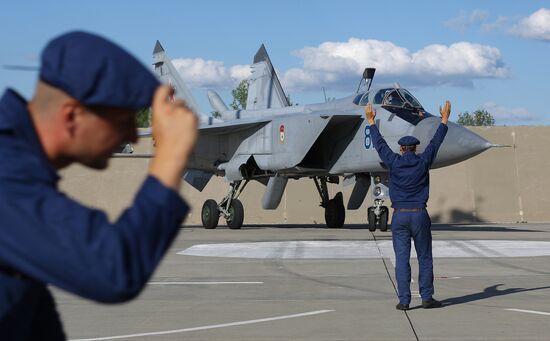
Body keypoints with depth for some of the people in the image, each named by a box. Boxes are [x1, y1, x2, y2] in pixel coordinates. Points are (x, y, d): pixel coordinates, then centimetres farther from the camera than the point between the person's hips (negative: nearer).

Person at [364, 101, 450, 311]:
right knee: (425, 258, 7)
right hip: (419, 215, 0)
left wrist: (371, 122, 22)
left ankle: (404, 300, -3)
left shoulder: (394, 162, -2)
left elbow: (380, 144, 10)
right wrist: (444, 121, 23)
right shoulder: (423, 162, -1)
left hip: (400, 215, 0)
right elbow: (435, 142, 11)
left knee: (402, 259, 0)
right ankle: (427, 298, 7)